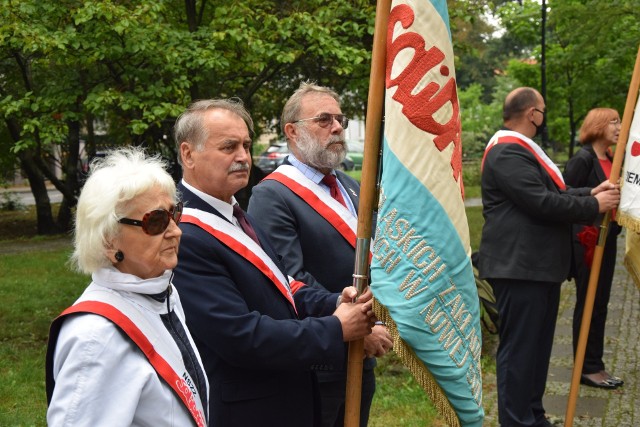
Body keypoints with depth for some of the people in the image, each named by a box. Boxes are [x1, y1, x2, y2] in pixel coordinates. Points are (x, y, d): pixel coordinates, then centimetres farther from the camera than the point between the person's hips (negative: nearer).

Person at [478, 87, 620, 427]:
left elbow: (552, 193, 20)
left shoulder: (522, 149, 21)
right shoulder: (507, 152, -16)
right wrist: (594, 206, -11)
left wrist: (589, 193, 5)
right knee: (519, 349, -5)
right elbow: (541, 202, -22)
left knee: (537, 346, 17)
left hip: (540, 265, 11)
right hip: (520, 267, -11)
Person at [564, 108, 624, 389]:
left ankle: (594, 365, 24)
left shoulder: (610, 160, 11)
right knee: (588, 304, 0)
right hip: (586, 242, -9)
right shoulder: (582, 160, -14)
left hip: (606, 241, 9)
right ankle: (587, 368, 10)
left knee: (599, 304, 14)